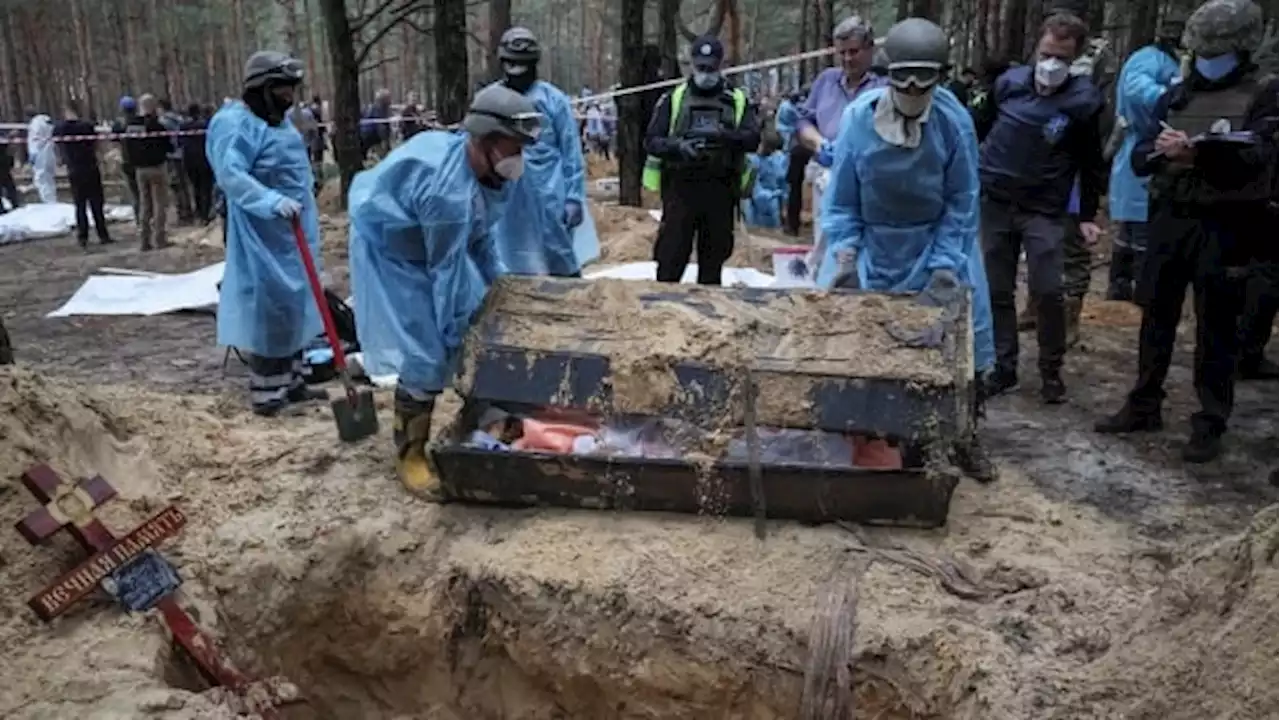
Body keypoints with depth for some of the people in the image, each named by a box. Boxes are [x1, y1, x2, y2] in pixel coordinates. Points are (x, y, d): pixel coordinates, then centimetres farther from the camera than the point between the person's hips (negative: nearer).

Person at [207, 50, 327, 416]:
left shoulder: (279, 121, 16)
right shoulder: (236, 124, -14)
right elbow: (231, 175, -26)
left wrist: (308, 224, 24)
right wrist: (273, 201, -38)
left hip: (293, 233, 10)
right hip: (264, 236, -10)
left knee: (294, 307, 14)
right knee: (267, 310, -7)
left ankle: (290, 382, 24)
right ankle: (265, 393, 0)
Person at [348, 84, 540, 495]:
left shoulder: (490, 169, -11)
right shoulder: (448, 188, -38)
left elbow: (480, 235, 5)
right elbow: (446, 270, -31)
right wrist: (455, 334, -22)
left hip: (438, 247, 9)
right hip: (390, 254, -8)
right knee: (426, 357, -12)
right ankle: (410, 455, 4)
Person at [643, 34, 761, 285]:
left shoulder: (737, 101, 10)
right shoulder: (673, 99, 8)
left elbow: (753, 138, -1)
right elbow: (651, 141, 3)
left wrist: (724, 134, -19)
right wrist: (679, 147, -16)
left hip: (720, 189, 2)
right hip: (681, 187, -1)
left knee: (714, 255, 8)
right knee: (672, 255, -5)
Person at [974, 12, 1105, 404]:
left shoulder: (1083, 100, -7)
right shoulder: (1008, 82, -2)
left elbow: (1091, 163, 0)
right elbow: (979, 129, 12)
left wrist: (1087, 216, -1)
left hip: (1045, 210, -2)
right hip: (995, 202, 3)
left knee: (1047, 291, -9)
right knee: (997, 291, 7)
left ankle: (1052, 371, 10)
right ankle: (1004, 367, 19)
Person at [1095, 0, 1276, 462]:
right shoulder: (1175, 97, 12)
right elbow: (1139, 159, 7)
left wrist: (1196, 153, -29)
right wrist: (1158, 152, -16)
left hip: (1225, 227, -4)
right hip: (1169, 220, 4)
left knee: (1215, 329, 1)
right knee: (1156, 317, 10)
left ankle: (1210, 424, 9)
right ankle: (1144, 406, 23)